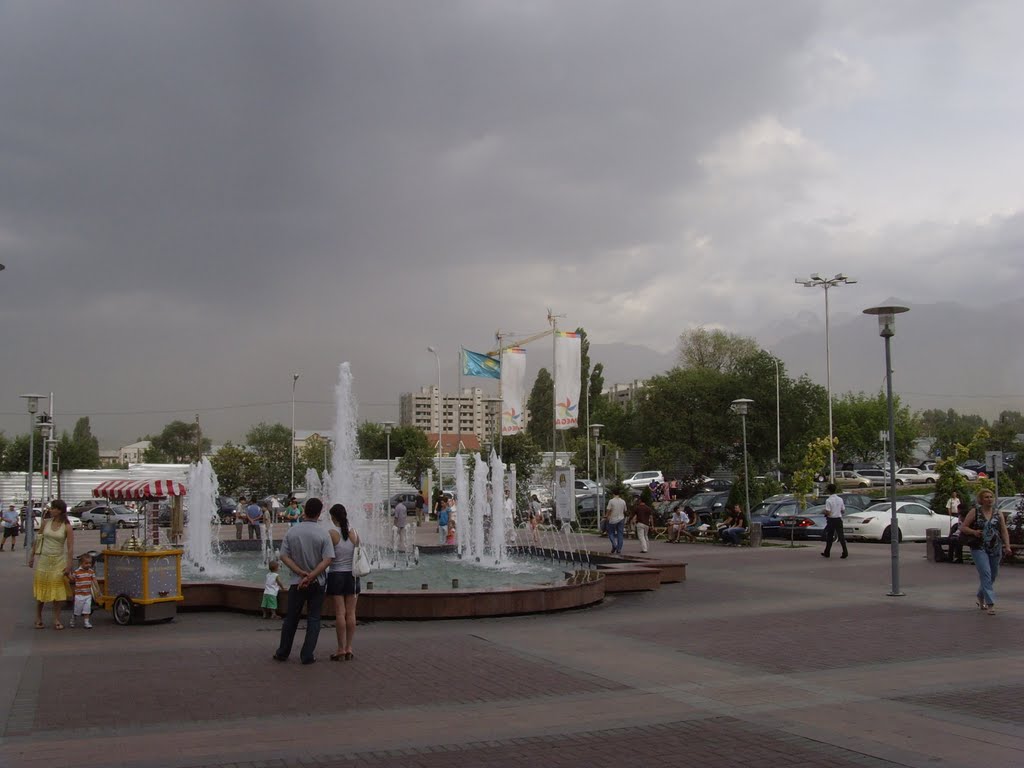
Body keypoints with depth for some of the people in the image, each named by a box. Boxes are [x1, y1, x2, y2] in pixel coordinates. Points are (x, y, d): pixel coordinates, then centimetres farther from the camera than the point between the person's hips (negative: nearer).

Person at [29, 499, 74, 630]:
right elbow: (37, 540, 11)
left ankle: (57, 620, 8)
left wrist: (69, 565, -13)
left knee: (58, 589, 1)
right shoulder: (45, 523, 1)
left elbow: (70, 548, -9)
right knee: (41, 588, 7)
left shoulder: (67, 527, -7)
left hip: (58, 560, -2)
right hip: (43, 559, 2)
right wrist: (32, 556, 11)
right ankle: (38, 618, 18)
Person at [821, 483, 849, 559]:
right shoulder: (840, 499, 2)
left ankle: (827, 553, 17)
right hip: (839, 519, 4)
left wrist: (824, 512, 1)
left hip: (831, 520, -4)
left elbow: (828, 512, -20)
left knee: (829, 537, 8)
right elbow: (843, 510, 8)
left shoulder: (829, 500, -15)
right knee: (841, 536, 0)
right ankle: (845, 552, -10)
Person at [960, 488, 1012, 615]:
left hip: (995, 549, 4)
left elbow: (1004, 531, 7)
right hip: (979, 548, -4)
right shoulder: (974, 512, -1)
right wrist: (974, 532, -18)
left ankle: (980, 597, 34)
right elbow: (963, 527, 0)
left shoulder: (998, 513, 8)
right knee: (986, 574, -14)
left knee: (992, 576, 12)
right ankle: (990, 604, -16)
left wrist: (1007, 546, -4)